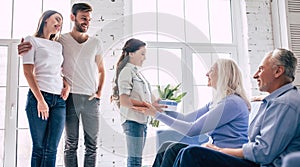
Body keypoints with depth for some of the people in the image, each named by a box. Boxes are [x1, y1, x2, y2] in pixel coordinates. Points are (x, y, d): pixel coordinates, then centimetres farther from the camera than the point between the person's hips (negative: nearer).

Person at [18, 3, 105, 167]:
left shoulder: (96, 43, 10)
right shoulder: (61, 40, 3)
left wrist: (99, 92, 6)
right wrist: (26, 50, -14)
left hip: (91, 99, 2)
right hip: (70, 97, -2)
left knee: (91, 144, 4)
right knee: (71, 144, 4)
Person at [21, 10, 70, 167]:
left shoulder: (58, 46, 20)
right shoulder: (32, 40, 4)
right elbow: (28, 72, -5)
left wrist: (67, 85, 6)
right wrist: (40, 100, -13)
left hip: (59, 100, 5)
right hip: (39, 96, -5)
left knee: (51, 149, 1)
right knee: (39, 148, -1)